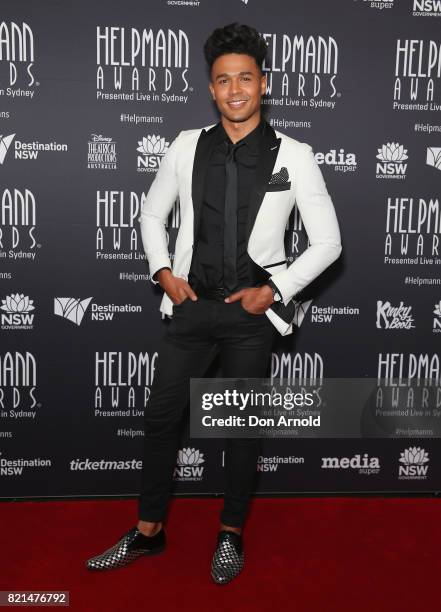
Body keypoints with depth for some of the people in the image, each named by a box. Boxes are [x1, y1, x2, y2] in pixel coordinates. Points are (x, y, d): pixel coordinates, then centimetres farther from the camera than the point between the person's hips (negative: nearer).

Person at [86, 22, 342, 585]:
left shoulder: (292, 156, -5)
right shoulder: (186, 147, 2)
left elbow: (327, 242, -1)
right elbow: (152, 213, 15)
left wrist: (274, 291, -9)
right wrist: (162, 272, 1)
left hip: (251, 312, -2)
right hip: (191, 306, 3)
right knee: (161, 415, 8)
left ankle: (231, 534, 32)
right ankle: (148, 531, 27)